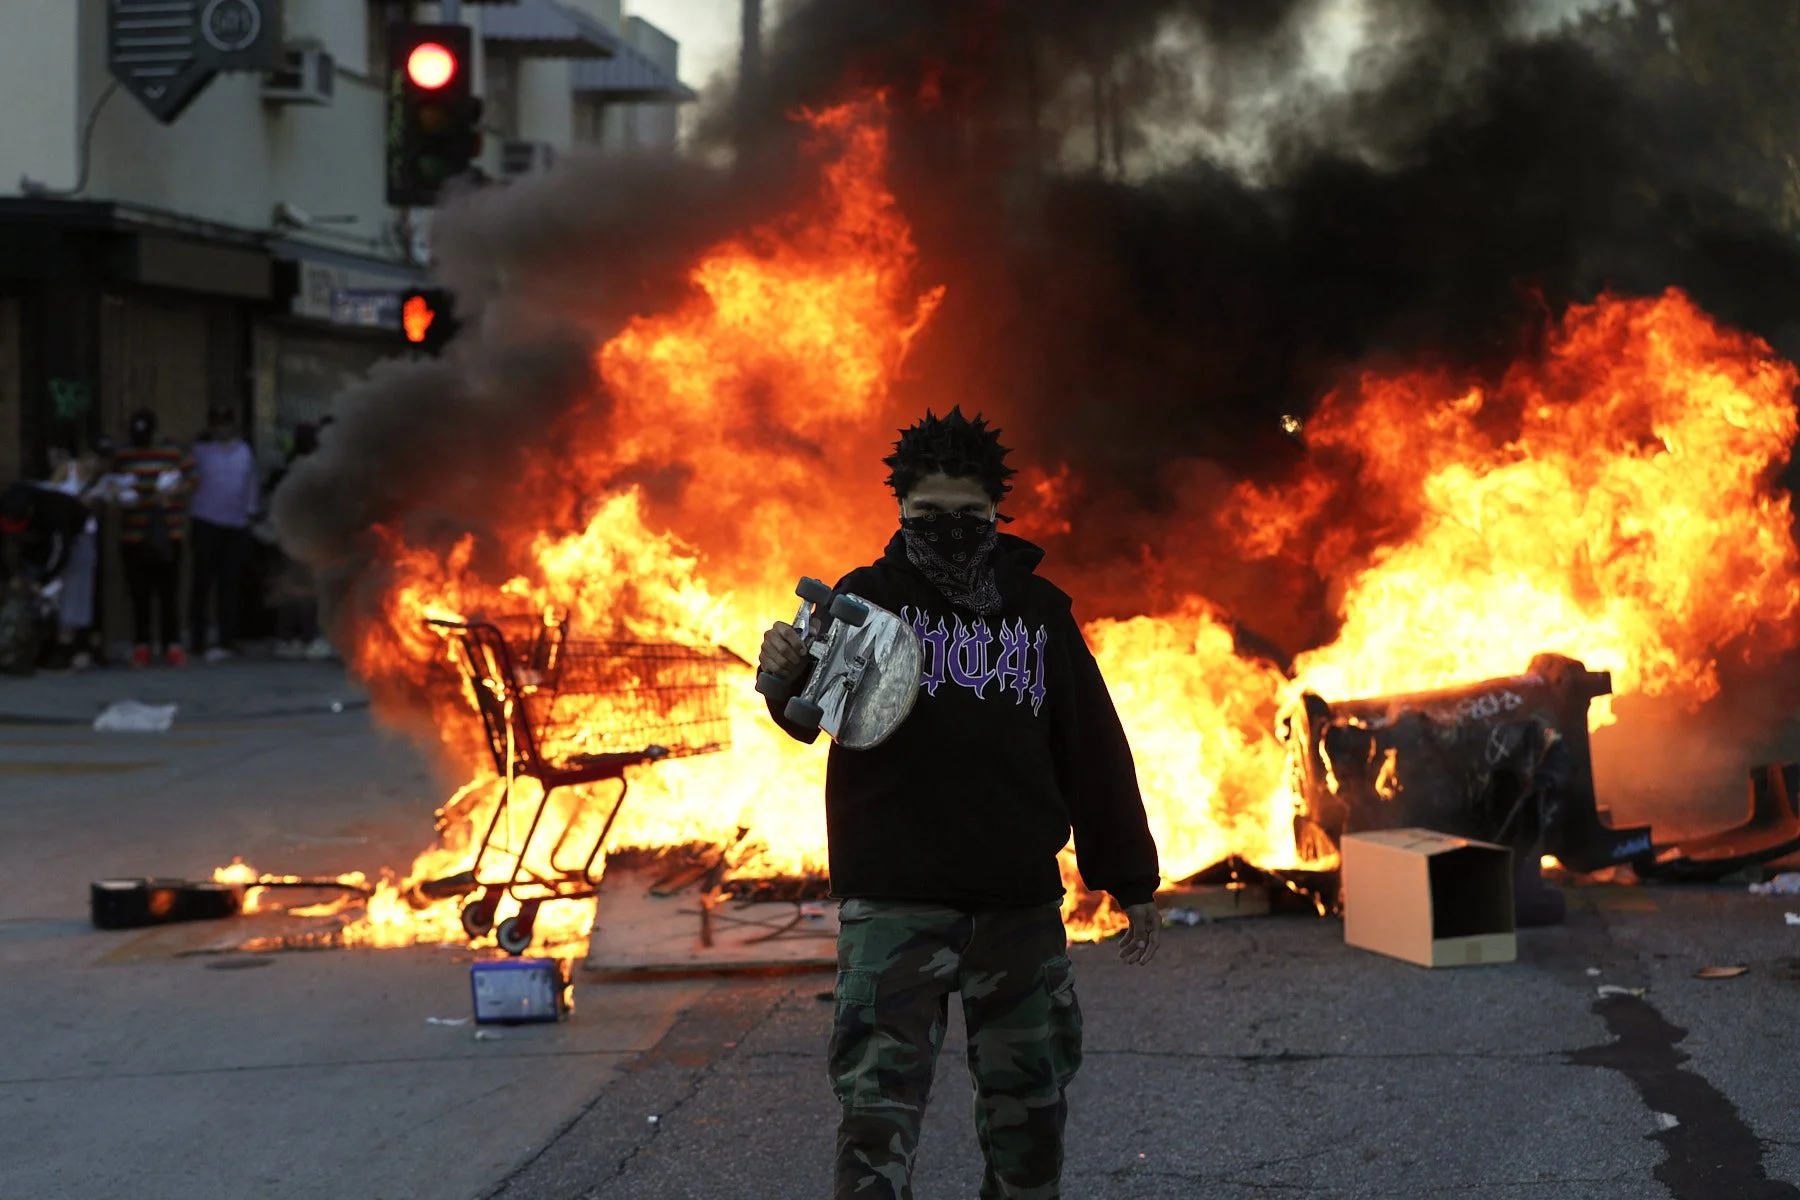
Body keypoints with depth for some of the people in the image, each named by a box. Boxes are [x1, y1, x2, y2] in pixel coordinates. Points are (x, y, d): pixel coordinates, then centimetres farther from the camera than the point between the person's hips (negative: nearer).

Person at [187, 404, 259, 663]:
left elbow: (251, 485, 18)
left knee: (231, 584, 2)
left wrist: (251, 510, 12)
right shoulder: (201, 450, 5)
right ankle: (196, 639, 4)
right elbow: (191, 483, 5)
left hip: (237, 526, 3)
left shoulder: (245, 452, 14)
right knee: (203, 582, -3)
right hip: (207, 524, -3)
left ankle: (227, 640, 6)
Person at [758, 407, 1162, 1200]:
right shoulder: (869, 596, 1)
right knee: (878, 1104, -9)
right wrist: (790, 677, -37)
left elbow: (1095, 750, 11)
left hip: (1021, 903, 3)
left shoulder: (1039, 608, 8)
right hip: (894, 902, -3)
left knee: (1028, 1101, 13)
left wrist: (1130, 879, 10)